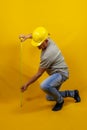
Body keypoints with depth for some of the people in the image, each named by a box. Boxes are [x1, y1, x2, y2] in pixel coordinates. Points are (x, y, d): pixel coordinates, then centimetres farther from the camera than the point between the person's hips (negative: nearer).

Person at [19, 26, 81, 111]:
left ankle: (60, 100, -10)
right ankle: (73, 93, 29)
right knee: (49, 97, 21)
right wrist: (27, 36, -4)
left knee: (44, 86, -37)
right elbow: (37, 35, 15)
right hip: (56, 73, 10)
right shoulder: (49, 40, -7)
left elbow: (39, 74, -22)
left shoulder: (47, 55, -31)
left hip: (61, 74, -10)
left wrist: (27, 84, -11)